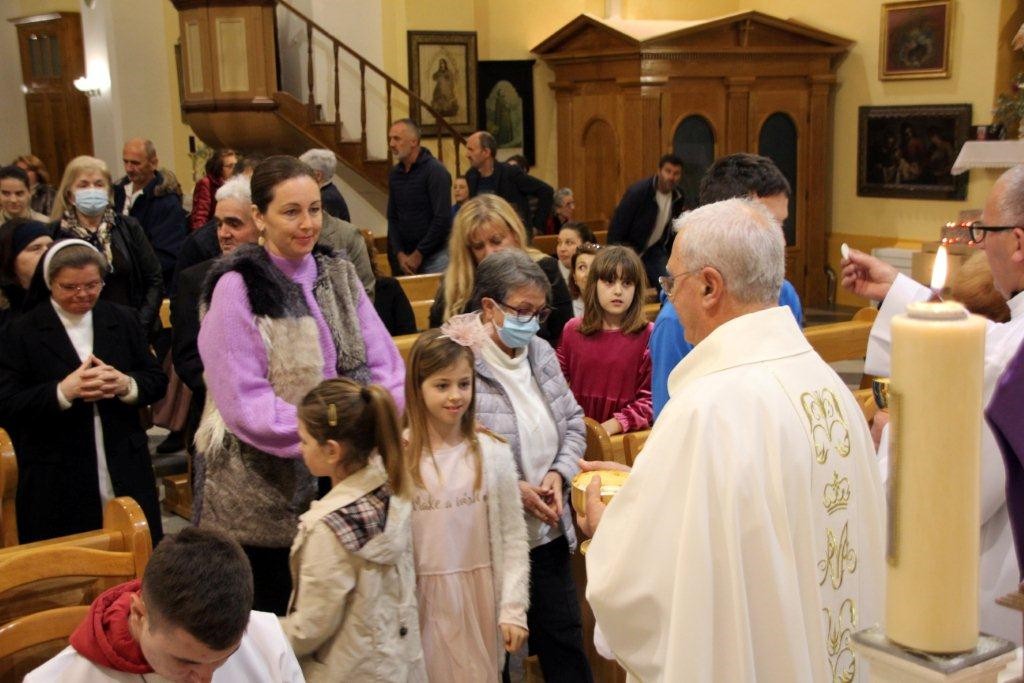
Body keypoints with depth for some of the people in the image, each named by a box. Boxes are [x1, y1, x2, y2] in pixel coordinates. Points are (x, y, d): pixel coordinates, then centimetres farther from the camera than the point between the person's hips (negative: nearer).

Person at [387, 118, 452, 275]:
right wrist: (400, 254, -2)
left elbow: (442, 219, -16)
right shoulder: (395, 173, 9)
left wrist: (419, 254, -13)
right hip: (405, 254, 6)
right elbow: (392, 218, 11)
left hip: (435, 254, -5)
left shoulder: (435, 171, -11)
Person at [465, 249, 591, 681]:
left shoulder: (540, 353, 6)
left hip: (548, 530, 6)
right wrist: (511, 491, -19)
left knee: (565, 639, 15)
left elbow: (573, 423, 13)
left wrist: (559, 473, -4)